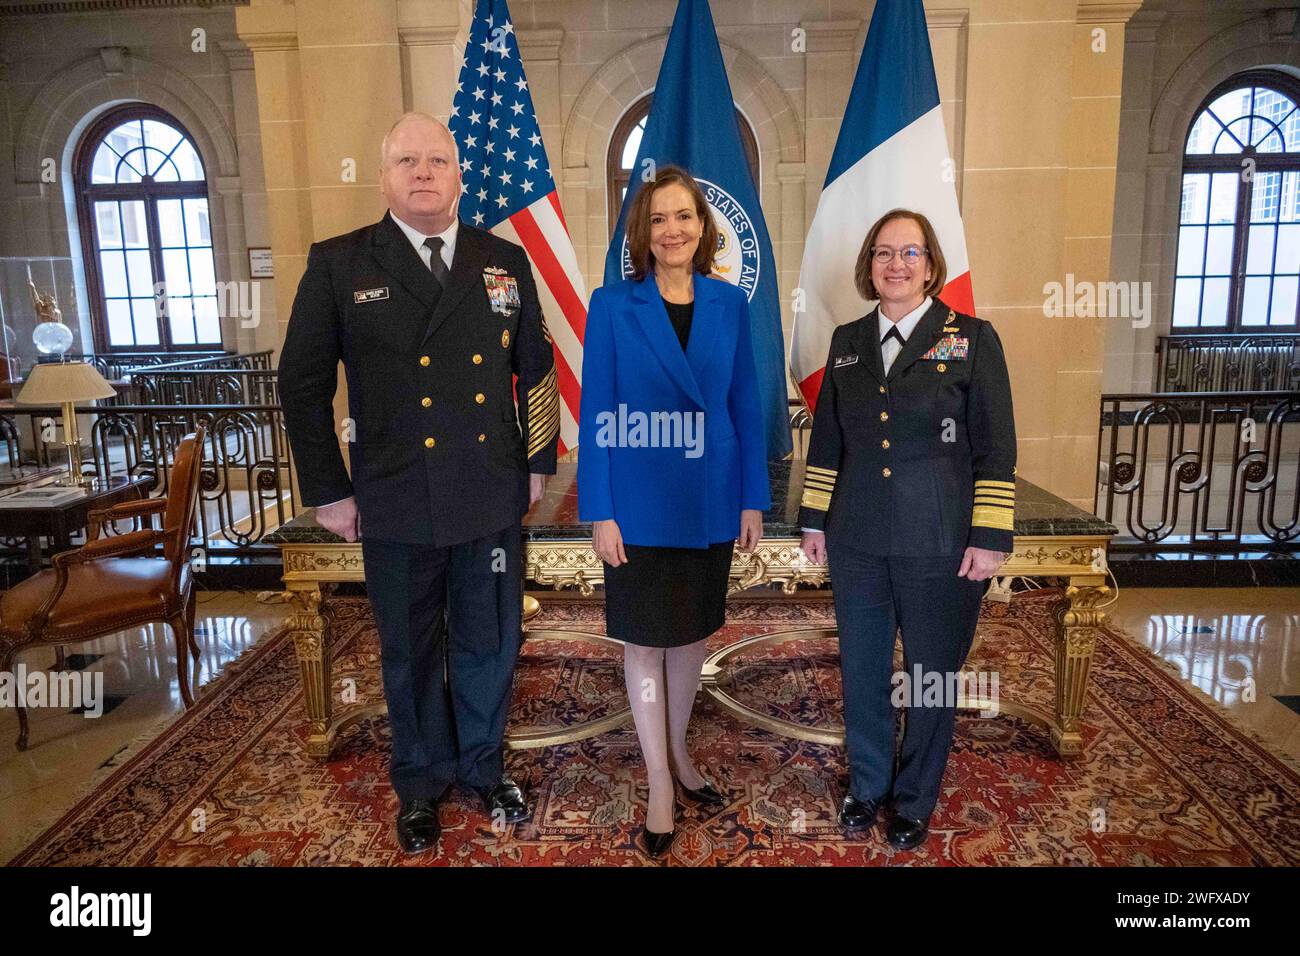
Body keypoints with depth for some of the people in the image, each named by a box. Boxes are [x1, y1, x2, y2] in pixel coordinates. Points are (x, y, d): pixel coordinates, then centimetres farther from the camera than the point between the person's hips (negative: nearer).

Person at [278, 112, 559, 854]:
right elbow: (303, 384, -1)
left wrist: (540, 462, 7)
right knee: (411, 654, 16)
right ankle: (421, 782, 38)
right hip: (397, 507, -1)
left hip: (494, 499, 2)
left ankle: (484, 765, 40)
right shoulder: (339, 265, -2)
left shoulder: (506, 260, 4)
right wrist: (328, 490, -3)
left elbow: (536, 368, 9)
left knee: (490, 645, 16)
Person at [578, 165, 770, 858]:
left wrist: (753, 500, 2)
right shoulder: (612, 305, -5)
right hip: (640, 504, -3)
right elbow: (595, 414, -6)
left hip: (710, 503, 3)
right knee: (645, 641, 8)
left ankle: (677, 751, 39)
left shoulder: (729, 303, 3)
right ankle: (660, 782, 25)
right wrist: (599, 511, -11)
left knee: (693, 631, 17)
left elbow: (745, 406, 4)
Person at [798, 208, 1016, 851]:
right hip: (857, 543, 3)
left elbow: (995, 449, -5)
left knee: (932, 678, 11)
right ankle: (866, 786, 38)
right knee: (861, 672, 15)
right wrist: (814, 520, 9)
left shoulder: (971, 339, -4)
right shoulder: (847, 342, 7)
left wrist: (990, 538, -9)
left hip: (940, 549, -3)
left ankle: (914, 803, 33)